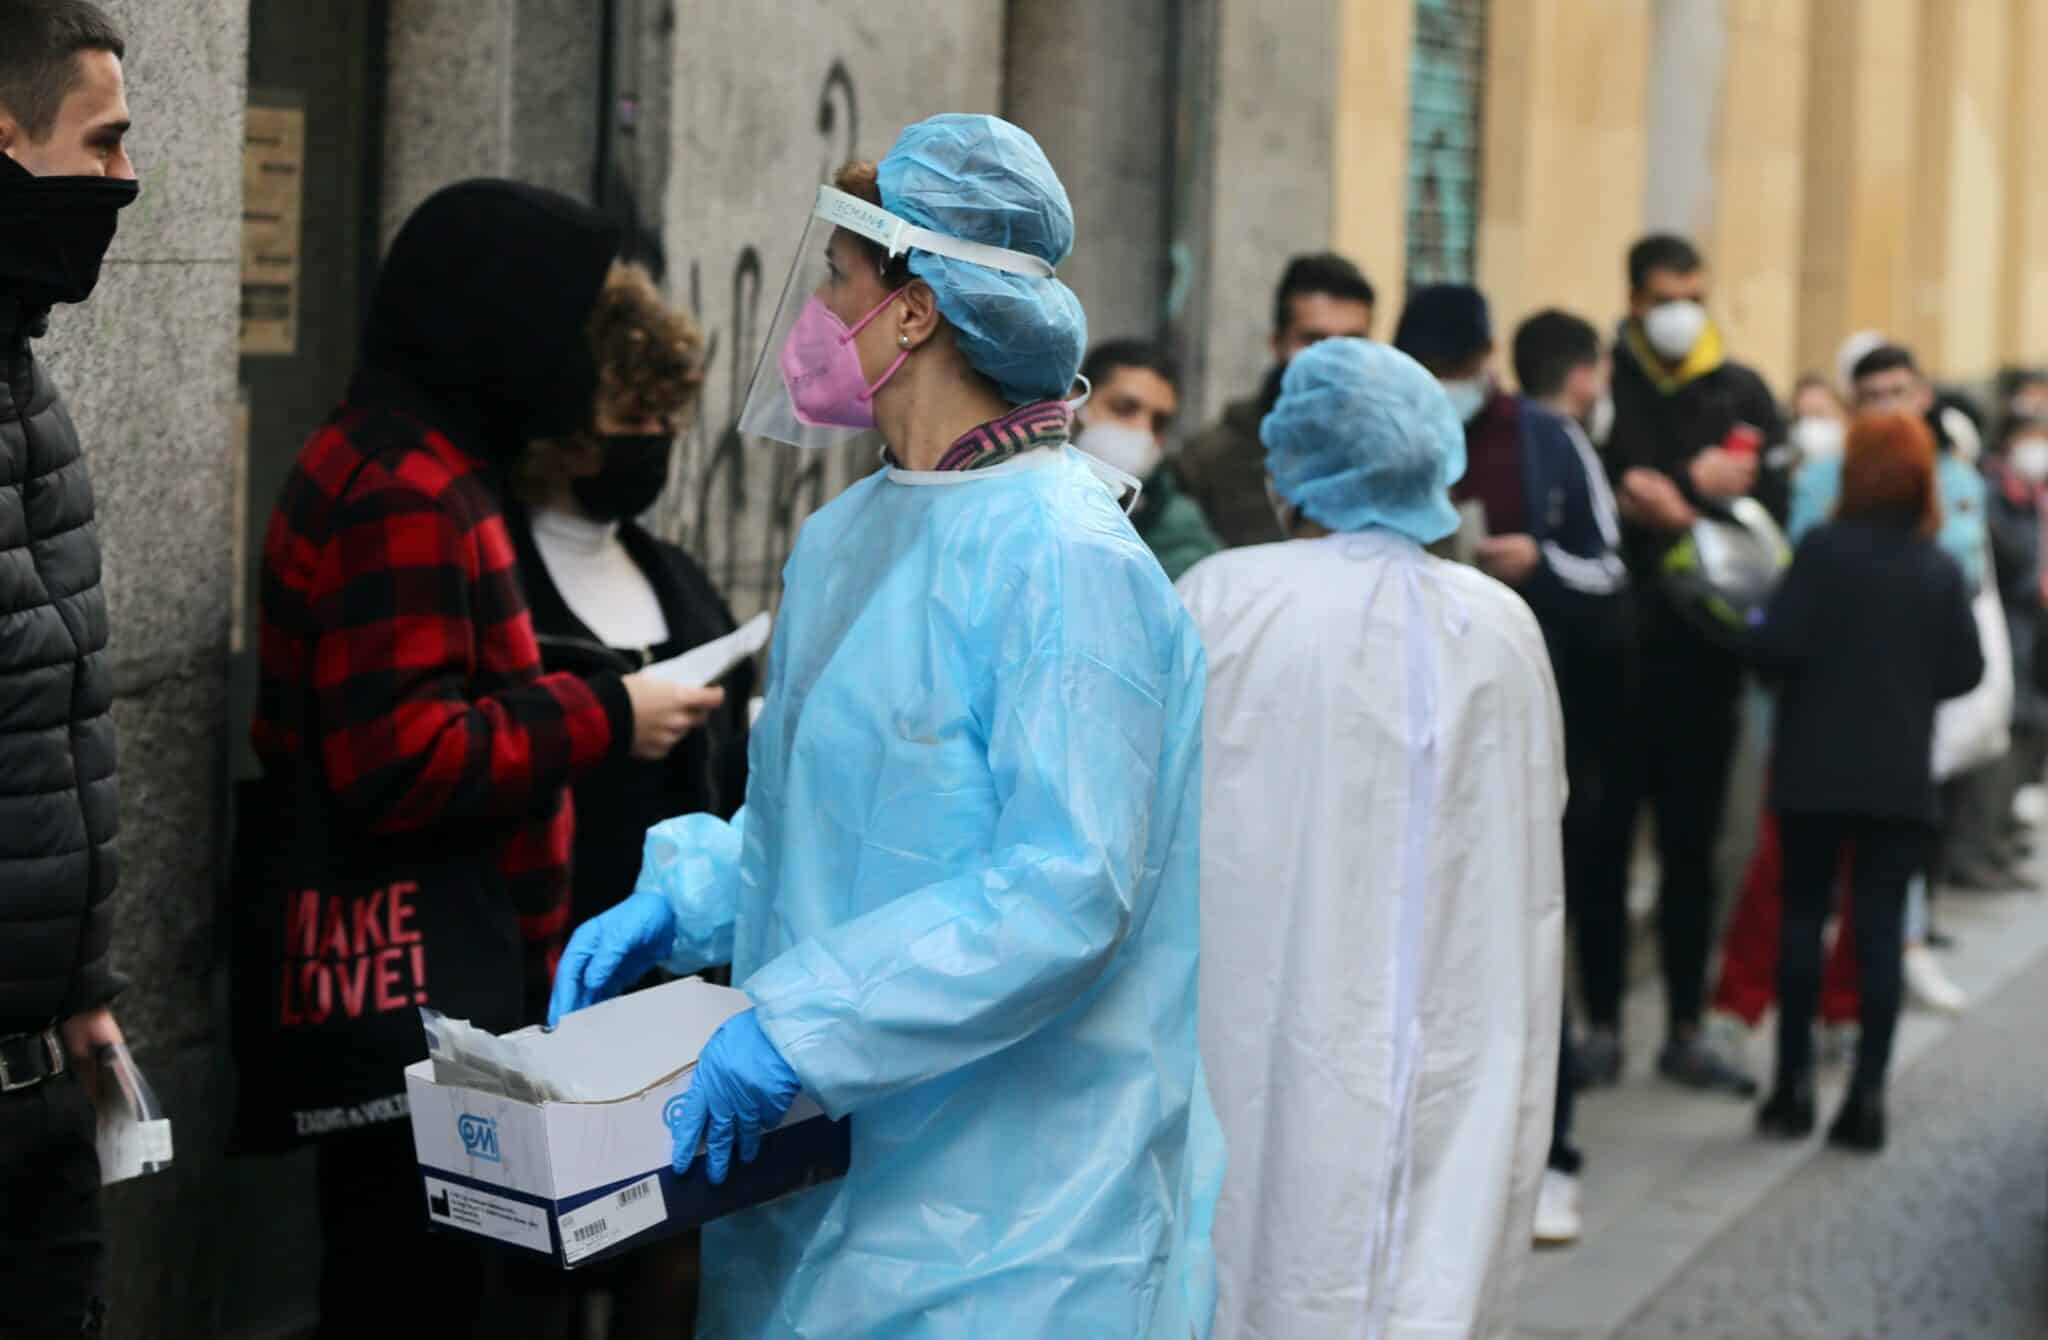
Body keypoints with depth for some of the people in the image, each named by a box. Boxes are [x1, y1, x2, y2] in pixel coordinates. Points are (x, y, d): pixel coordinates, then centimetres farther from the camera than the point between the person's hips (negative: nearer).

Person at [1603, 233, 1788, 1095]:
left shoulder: (1742, 395, 7)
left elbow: (1770, 506, -2)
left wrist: (1671, 497, -13)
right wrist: (1699, 485, -14)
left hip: (1706, 656, 2)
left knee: (1692, 846, 8)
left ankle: (1686, 1031, 14)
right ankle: (1602, 1024, 11)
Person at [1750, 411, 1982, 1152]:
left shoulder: (1824, 549, -10)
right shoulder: (1941, 570, 1)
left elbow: (1778, 646, -17)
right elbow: (1965, 671, 1)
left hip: (1817, 770, -2)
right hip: (1902, 778, 2)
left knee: (1803, 917, 9)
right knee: (1881, 928, 4)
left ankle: (1794, 1085, 9)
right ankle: (1868, 1095, 0)